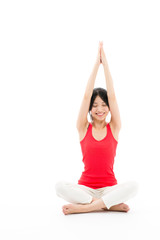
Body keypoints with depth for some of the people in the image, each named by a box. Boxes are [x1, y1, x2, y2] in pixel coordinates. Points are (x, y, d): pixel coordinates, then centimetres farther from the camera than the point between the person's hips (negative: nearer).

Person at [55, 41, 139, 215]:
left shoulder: (113, 128, 3)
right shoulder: (83, 128, 2)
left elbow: (112, 96, -5)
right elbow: (86, 95, -6)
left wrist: (105, 63, -5)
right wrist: (96, 64, -6)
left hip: (109, 187, 1)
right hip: (85, 187, 0)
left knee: (133, 186, -31)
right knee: (60, 187, -30)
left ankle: (82, 207, -24)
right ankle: (111, 204, -26)